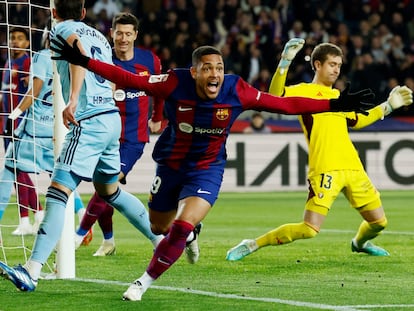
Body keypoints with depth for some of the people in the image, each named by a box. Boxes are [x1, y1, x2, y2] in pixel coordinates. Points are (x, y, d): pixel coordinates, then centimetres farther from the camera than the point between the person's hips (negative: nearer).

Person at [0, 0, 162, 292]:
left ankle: (32, 271, -27)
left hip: (88, 122, -8)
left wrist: (73, 100, -33)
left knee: (58, 191, -16)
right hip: (112, 117, 8)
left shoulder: (62, 29, -1)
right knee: (110, 191, 27)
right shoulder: (99, 36, 21)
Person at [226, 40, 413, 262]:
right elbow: (276, 96, -19)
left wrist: (388, 106, 32)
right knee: (309, 229, -15)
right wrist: (285, 62, -27)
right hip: (325, 169, -7)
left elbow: (357, 121, 35)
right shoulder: (304, 91, 0)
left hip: (353, 168, 7)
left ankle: (360, 243, 47)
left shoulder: (338, 96, 21)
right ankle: (252, 245, 0)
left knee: (378, 222, 13)